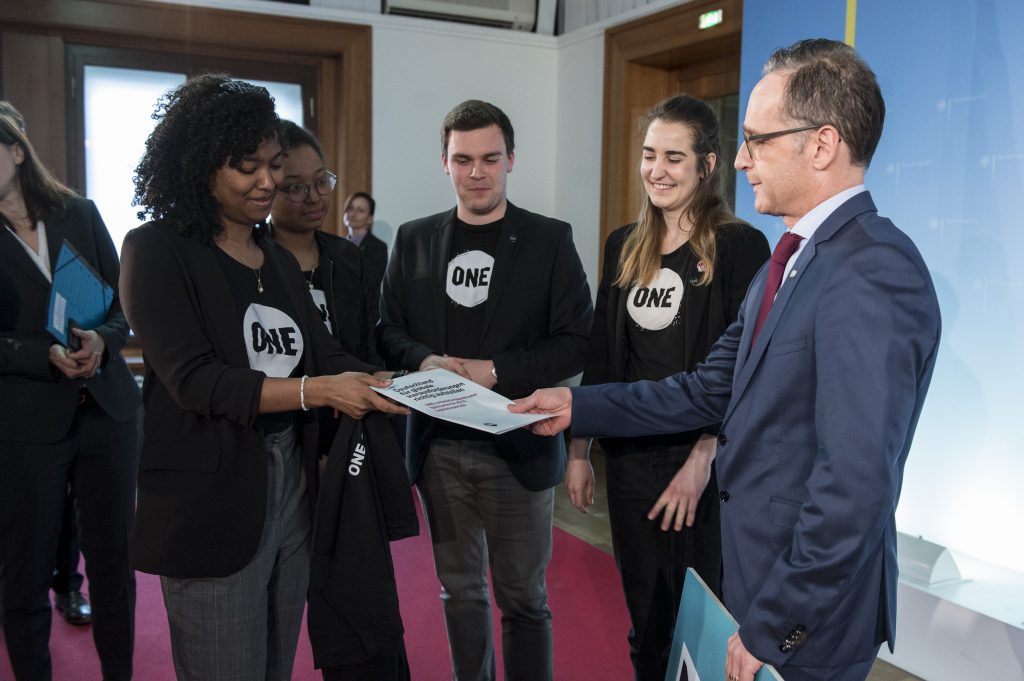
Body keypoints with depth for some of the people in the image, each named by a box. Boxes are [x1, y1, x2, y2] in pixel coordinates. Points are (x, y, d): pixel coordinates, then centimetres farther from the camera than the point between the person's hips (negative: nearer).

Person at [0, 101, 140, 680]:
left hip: (108, 410, 2)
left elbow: (123, 304, 6)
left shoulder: (80, 214, 6)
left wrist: (101, 341, -13)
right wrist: (48, 357, -20)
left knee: (114, 558, 10)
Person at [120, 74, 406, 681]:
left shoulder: (280, 260, 13)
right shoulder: (158, 251, -9)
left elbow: (324, 355, 4)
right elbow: (194, 379, -19)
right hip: (211, 500, -6)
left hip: (294, 485, 7)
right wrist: (316, 391, -27)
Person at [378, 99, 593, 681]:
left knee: (523, 598, 9)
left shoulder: (550, 240, -2)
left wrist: (495, 371, -17)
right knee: (461, 592, 17)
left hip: (518, 448, -3)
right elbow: (389, 329, 9)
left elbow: (576, 342, -5)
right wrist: (424, 361, -12)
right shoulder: (414, 240, 7)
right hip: (439, 447, 3)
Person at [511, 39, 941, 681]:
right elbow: (711, 389, 9)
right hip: (745, 559, 8)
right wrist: (577, 407, 5)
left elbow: (855, 486, -28)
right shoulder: (793, 260, 8)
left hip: (805, 626, -8)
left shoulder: (874, 274, -25)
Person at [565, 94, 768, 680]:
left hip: (702, 461, -5)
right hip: (630, 456, 5)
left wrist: (702, 459, -19)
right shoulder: (624, 245, 9)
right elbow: (602, 355, 11)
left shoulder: (740, 246, -7)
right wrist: (580, 450, 11)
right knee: (645, 615, 16)